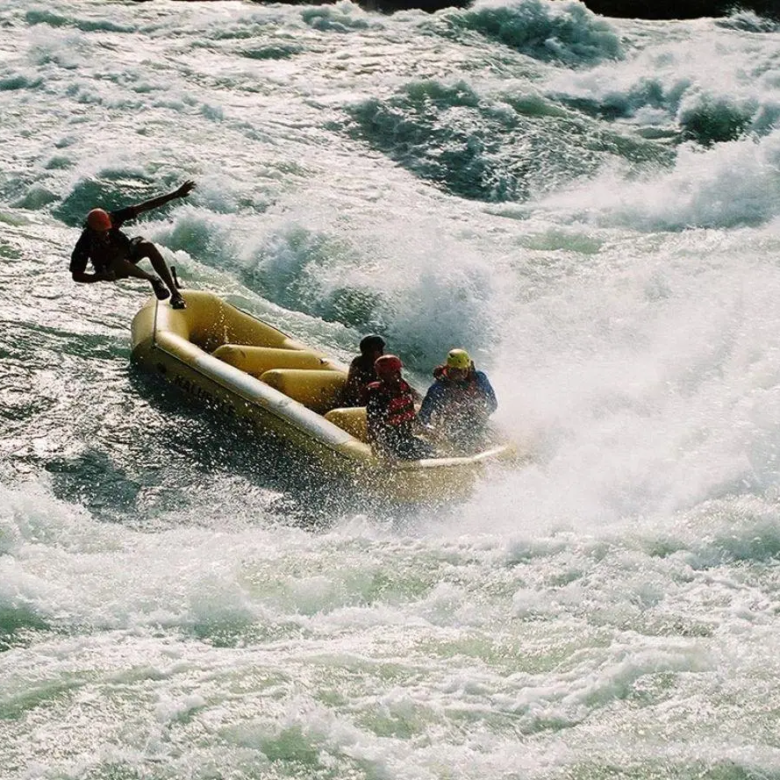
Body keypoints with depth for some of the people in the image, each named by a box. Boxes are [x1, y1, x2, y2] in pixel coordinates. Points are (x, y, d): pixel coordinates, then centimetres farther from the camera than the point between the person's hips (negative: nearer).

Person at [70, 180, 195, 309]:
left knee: (147, 245, -30)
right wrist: (100, 277, -38)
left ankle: (175, 292, -32)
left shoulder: (112, 219, -24)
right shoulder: (84, 243, -28)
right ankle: (153, 279, -13)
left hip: (128, 252, 3)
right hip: (110, 269, -3)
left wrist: (176, 195, -32)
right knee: (120, 264, -39)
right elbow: (76, 275, -21)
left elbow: (143, 207, -27)